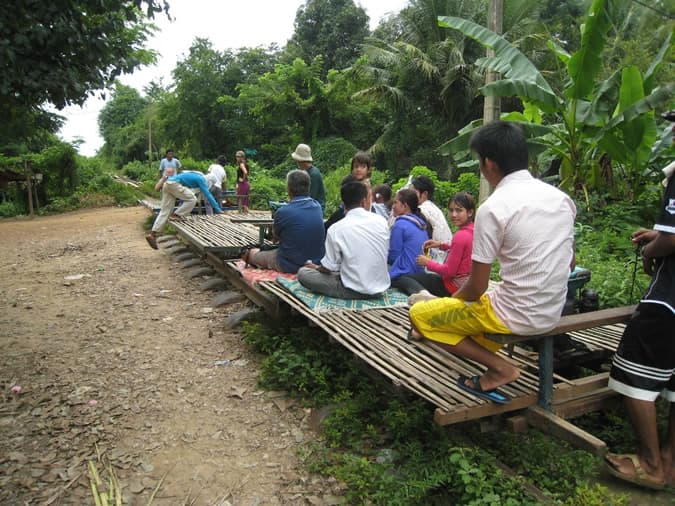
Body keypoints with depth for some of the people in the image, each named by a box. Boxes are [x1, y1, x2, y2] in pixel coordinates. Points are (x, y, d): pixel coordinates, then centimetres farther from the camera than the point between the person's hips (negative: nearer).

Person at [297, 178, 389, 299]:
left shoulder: (336, 229, -15)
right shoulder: (381, 221, -5)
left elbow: (328, 268, -10)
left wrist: (316, 267, 14)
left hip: (354, 291, -5)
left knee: (303, 272, 3)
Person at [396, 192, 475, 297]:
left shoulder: (460, 236, -24)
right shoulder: (473, 230, 1)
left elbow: (449, 271, -20)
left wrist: (427, 262, -6)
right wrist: (442, 245, 11)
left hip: (454, 287, -10)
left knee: (403, 279, -4)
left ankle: (423, 294, -32)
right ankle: (425, 294, 6)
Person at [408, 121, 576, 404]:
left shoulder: (493, 208, -19)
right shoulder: (560, 197, 3)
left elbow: (476, 288, -15)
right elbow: (569, 263, 14)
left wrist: (453, 299, 8)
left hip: (516, 316, -8)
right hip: (553, 313, 8)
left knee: (419, 314, 7)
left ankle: (499, 367, 1)